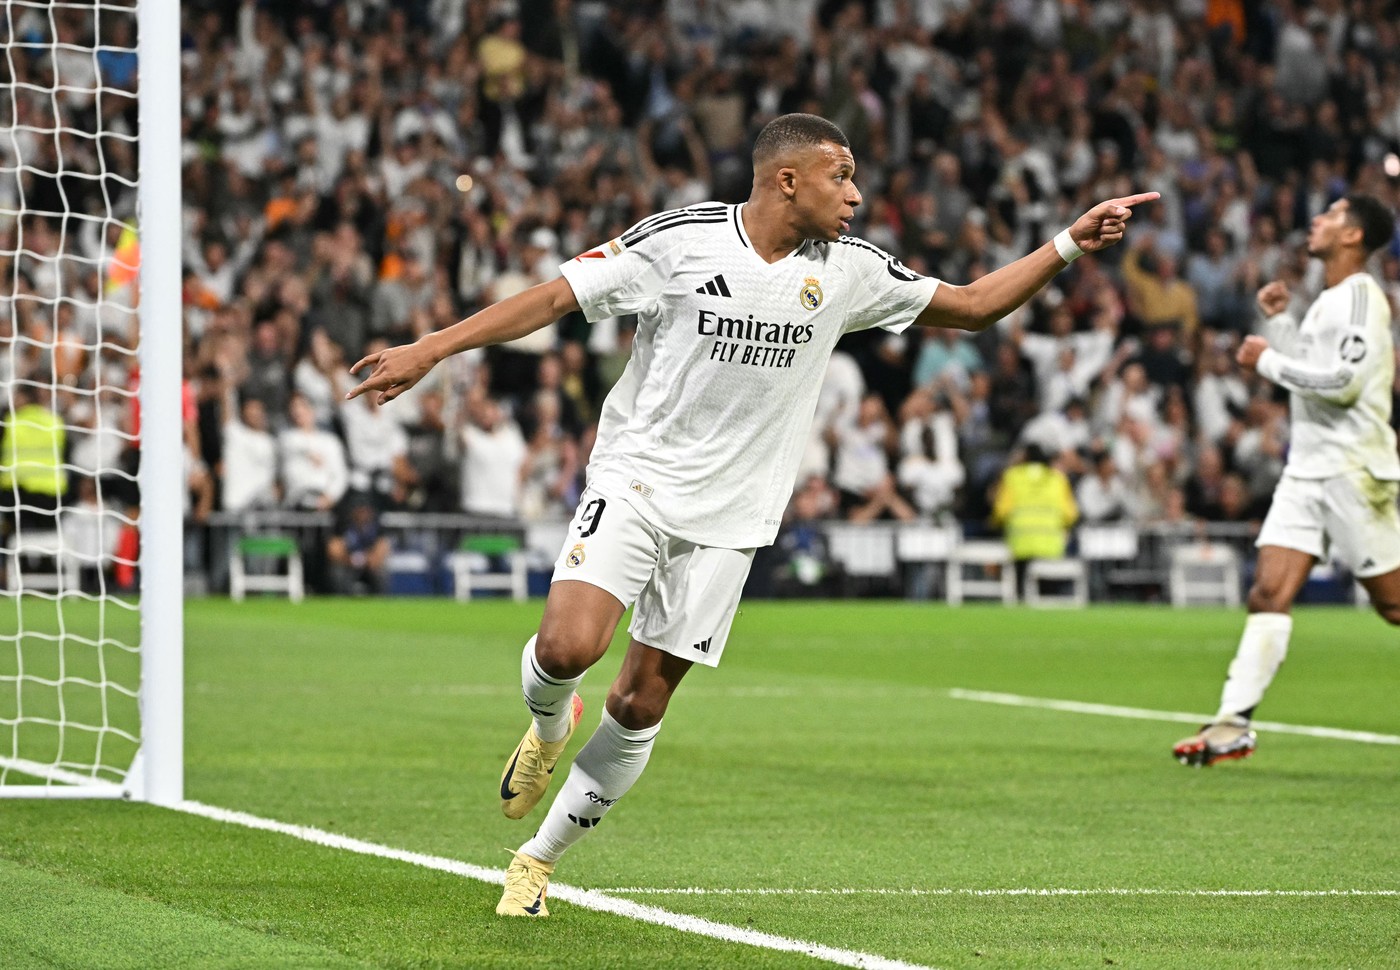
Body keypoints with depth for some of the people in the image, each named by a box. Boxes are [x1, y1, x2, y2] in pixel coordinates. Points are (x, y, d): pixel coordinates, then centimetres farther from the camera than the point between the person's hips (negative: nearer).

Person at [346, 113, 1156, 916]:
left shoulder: (848, 270, 3)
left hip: (727, 518, 3)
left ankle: (541, 860, 18)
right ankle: (549, 726, 13)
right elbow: (555, 297, -7)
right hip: (634, 480, -3)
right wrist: (428, 351, -12)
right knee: (569, 646, -24)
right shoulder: (681, 241, -9)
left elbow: (973, 306, 14)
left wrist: (1071, 244, 3)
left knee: (642, 703, 1)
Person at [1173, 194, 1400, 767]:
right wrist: (1280, 320, 19)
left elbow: (1345, 381, -21)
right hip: (1306, 471, 8)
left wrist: (1269, 361, -12)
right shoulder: (1327, 301, 18)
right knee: (1269, 592, -4)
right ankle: (1235, 724, -10)